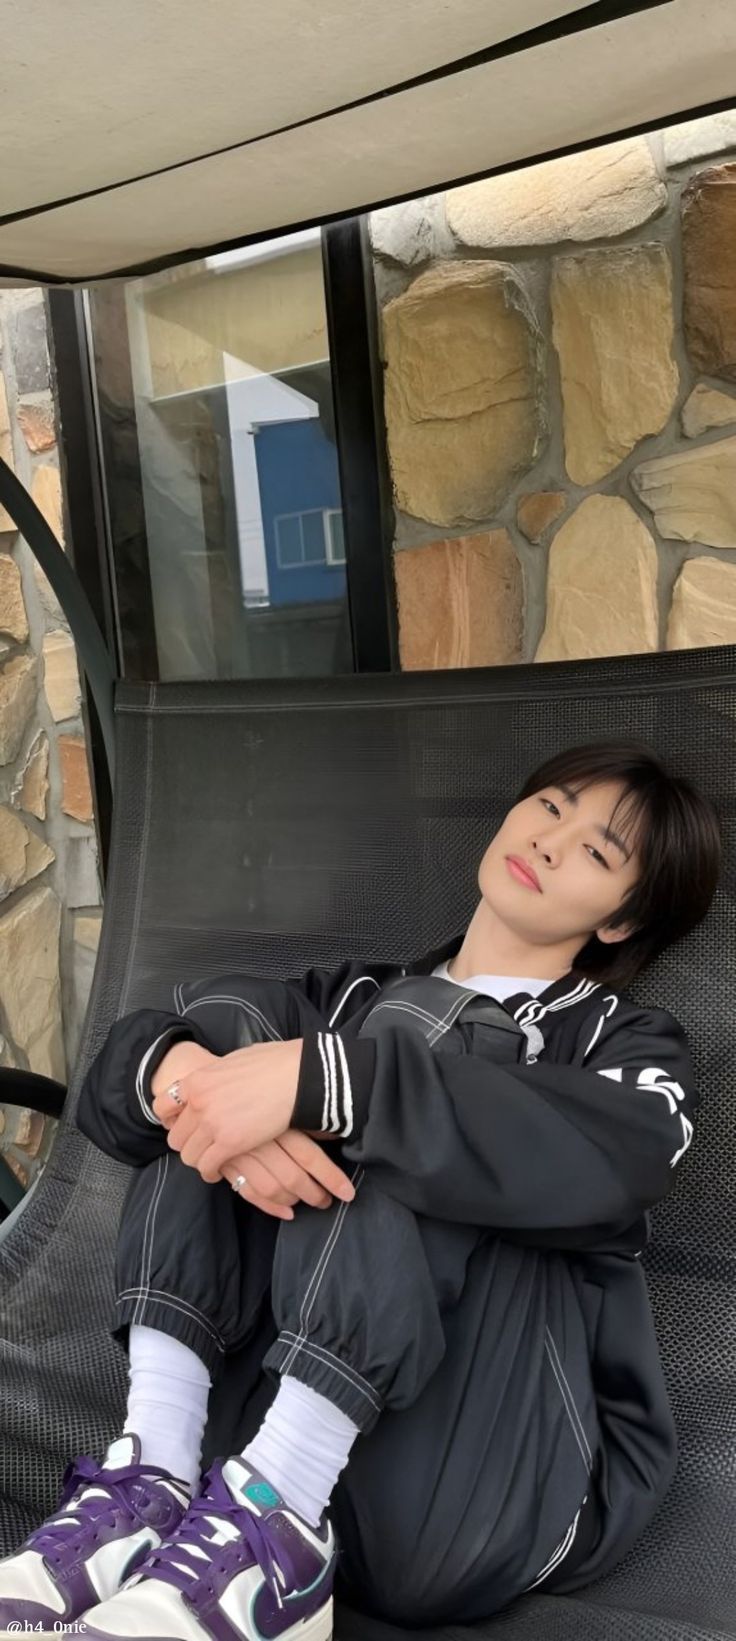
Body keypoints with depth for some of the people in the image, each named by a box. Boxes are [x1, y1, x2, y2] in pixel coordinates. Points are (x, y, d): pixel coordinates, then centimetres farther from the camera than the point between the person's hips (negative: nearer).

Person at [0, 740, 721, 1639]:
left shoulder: (630, 1042, 9)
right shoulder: (359, 992, 19)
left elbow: (609, 1158, -19)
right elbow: (121, 1067, 5)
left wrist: (319, 1078, -28)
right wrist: (181, 1072, -20)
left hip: (467, 1496, -3)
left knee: (410, 1033, -17)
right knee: (226, 1010, -6)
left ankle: (276, 1528, -27)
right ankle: (153, 1482, -20)